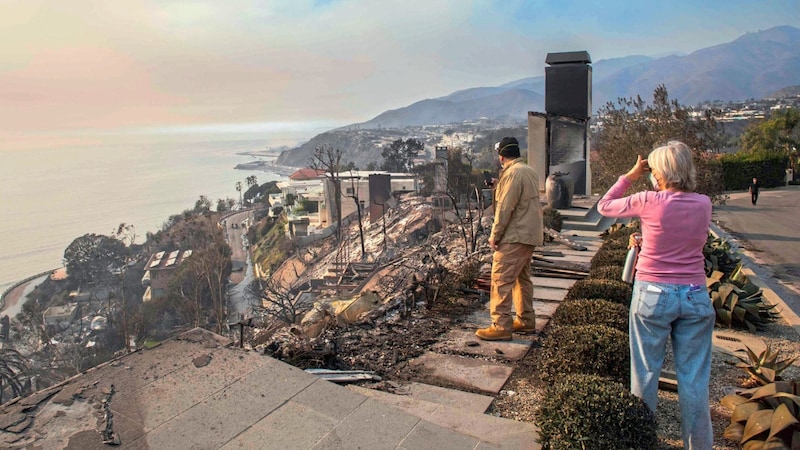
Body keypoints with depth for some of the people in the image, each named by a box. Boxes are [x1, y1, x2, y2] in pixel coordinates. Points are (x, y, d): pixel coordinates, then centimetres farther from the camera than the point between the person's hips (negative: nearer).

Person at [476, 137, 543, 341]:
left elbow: (505, 208, -19)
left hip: (515, 236, -10)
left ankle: (501, 326, -5)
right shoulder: (529, 171, 14)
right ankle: (526, 320, 26)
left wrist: (495, 236, -14)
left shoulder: (513, 173, -16)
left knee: (501, 279, -7)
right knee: (522, 278, 17)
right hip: (529, 234, 10)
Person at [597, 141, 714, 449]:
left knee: (646, 371, 12)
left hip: (653, 294, -3)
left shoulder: (650, 202, -13)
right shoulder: (704, 204, -1)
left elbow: (604, 206, 1)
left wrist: (630, 176, 7)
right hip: (695, 296, 3)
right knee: (694, 377, 11)